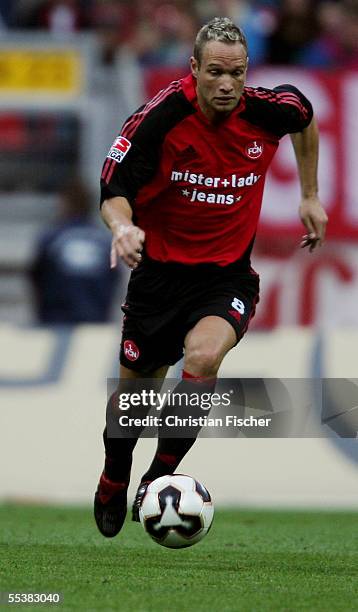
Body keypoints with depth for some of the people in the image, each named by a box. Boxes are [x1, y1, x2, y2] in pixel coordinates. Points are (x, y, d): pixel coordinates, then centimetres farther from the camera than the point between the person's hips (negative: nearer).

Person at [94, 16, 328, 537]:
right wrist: (123, 225, -39)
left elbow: (305, 118, 13)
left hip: (228, 275, 0)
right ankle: (114, 481, 44)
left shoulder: (268, 111, -12)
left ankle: (158, 483, -14)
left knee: (203, 357, -30)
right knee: (134, 391, 12)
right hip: (160, 270, 0)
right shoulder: (160, 117, -19)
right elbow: (115, 188, -16)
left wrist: (310, 197, 18)